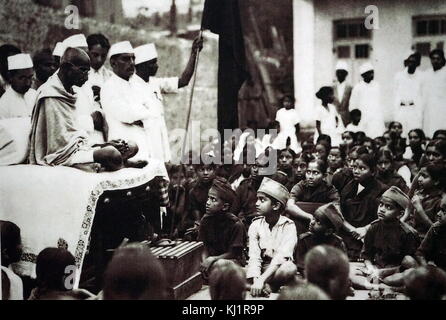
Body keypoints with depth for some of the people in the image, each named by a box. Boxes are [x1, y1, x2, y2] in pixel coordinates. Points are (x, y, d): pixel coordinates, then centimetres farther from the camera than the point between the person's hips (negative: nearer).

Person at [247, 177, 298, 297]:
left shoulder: (288, 226, -9)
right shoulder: (256, 225, 0)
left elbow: (281, 257, -22)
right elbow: (254, 257, -10)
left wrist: (262, 279, -33)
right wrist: (255, 279, -29)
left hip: (279, 270, -3)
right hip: (261, 268, 3)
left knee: (290, 268, -37)